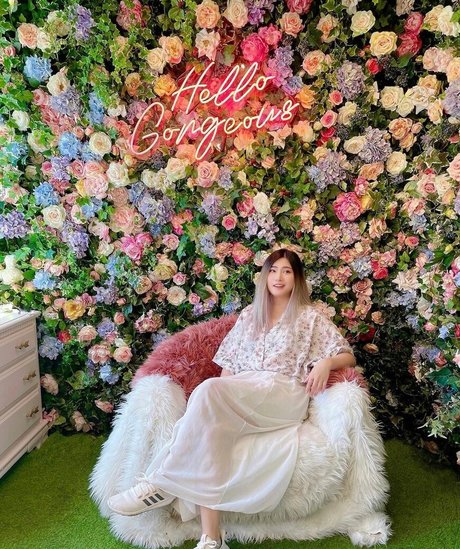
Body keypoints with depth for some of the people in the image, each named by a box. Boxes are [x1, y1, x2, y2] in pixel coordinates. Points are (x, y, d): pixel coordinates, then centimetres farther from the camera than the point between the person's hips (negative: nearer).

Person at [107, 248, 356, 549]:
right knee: (211, 422, -33)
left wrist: (326, 362, -11)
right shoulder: (250, 314, 22)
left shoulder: (311, 316, 12)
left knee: (208, 390, -33)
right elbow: (230, 361, 18)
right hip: (239, 394, 4)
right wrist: (221, 395, 0)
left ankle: (162, 481, -24)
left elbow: (349, 356, 11)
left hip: (285, 395, -4)